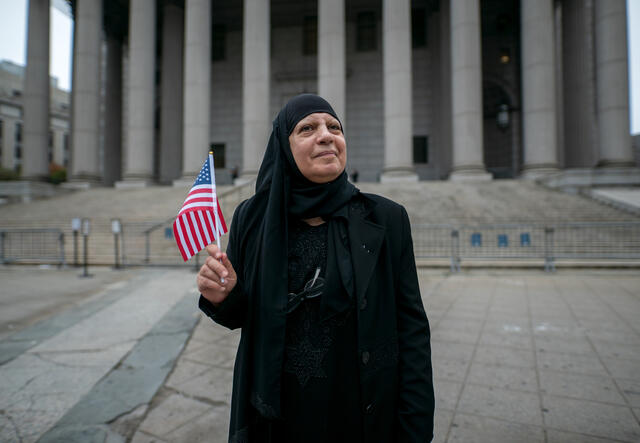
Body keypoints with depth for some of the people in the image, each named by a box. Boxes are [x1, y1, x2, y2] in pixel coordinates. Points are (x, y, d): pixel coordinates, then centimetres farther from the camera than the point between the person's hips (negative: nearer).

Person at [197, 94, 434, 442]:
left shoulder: (386, 218, -10)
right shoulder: (253, 218, -6)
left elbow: (410, 326, -8)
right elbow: (242, 315, 3)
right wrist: (223, 297, -19)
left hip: (363, 415, 0)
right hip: (276, 414, 1)